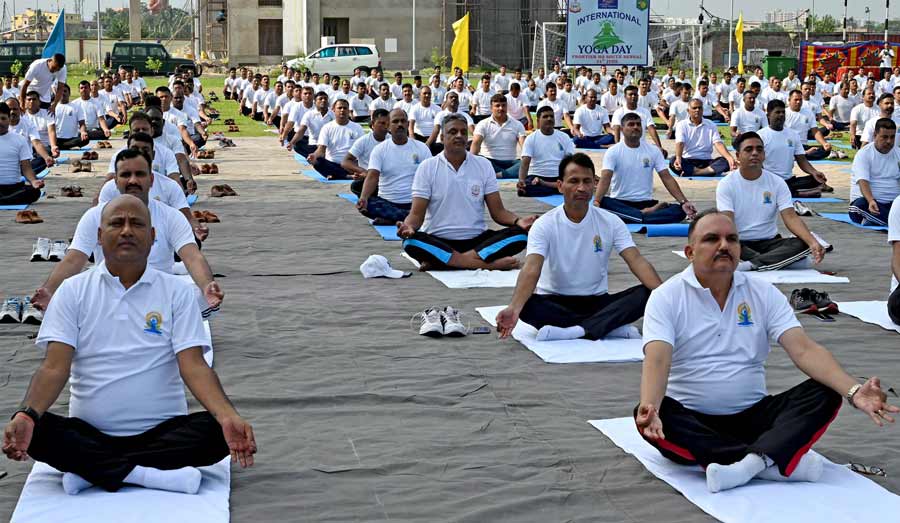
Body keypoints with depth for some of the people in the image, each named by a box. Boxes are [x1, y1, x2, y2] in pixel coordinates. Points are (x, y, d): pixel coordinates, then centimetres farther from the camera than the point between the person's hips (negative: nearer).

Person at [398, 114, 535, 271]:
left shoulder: (483, 165, 6)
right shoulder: (427, 167, 1)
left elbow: (498, 211, 4)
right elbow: (417, 213, -4)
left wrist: (519, 221, -18)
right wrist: (409, 226, -29)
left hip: (477, 239, 2)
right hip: (438, 240, -2)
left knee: (520, 234, -23)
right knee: (411, 241, -35)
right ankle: (490, 263, -32)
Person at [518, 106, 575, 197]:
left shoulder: (564, 137, 6)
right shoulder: (531, 138, 0)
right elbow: (525, 163, -9)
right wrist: (521, 180, -28)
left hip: (559, 177, 2)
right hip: (536, 176, -2)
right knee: (524, 188, -36)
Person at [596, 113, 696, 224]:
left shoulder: (653, 150, 6)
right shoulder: (613, 152, -3)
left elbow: (667, 178, 1)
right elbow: (605, 179, -16)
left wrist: (684, 202, -13)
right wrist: (596, 202, -36)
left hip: (646, 203, 2)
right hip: (620, 203, -2)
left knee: (679, 211, -23)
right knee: (603, 203, -38)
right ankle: (646, 214, -32)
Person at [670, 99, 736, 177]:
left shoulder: (711, 125, 9)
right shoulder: (682, 125, 4)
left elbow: (718, 144, -3)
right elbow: (679, 143, -11)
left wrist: (730, 158, -23)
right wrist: (678, 158, -34)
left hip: (706, 162, 2)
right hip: (688, 161, -2)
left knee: (725, 161, -27)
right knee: (674, 162, -34)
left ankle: (691, 172, -36)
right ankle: (707, 172, -37)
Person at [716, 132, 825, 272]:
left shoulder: (777, 183, 3)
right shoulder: (726, 184, -4)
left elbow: (791, 217, -7)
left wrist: (813, 242, -27)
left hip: (769, 242, 3)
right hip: (740, 243, -3)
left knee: (803, 245, -25)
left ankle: (750, 264, -33)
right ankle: (781, 261, -29)